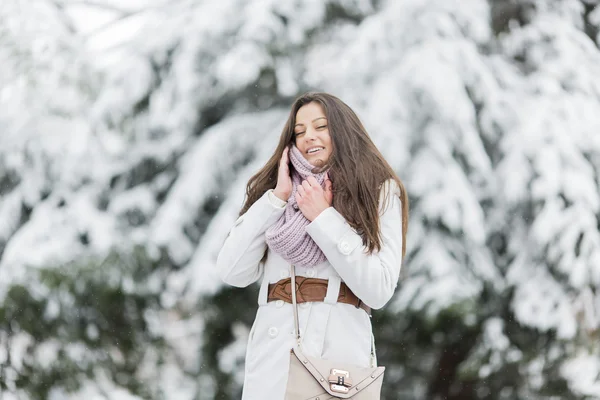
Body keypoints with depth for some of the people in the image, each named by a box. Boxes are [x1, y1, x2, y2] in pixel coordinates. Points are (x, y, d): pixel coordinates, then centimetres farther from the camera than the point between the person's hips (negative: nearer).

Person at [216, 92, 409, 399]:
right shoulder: (278, 192, 14)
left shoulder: (379, 193, 4)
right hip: (274, 351, 3)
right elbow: (233, 273, 2)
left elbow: (379, 290, -8)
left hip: (340, 349, -3)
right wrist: (276, 199, 0)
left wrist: (323, 218, -7)